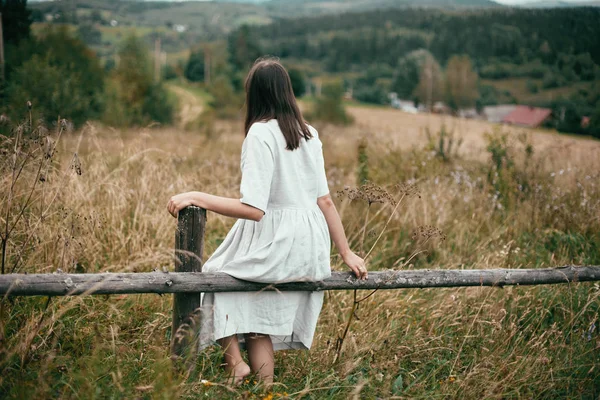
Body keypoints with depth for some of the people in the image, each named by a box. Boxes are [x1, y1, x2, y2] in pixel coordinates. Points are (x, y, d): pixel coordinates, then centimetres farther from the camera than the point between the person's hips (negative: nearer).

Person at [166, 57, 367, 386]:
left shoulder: (261, 133, -13)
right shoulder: (309, 134, 7)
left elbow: (253, 208, -20)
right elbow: (325, 201, 7)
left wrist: (196, 197, -17)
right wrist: (346, 252, 13)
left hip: (276, 245, -6)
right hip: (310, 249, 6)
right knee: (262, 321, 18)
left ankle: (234, 362, 9)